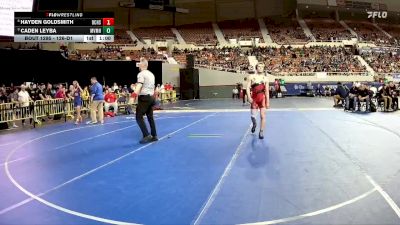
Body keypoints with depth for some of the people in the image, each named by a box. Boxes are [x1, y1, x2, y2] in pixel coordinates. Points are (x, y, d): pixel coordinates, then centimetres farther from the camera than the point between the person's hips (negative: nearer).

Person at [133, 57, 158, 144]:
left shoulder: (141, 74, -11)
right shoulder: (151, 74, 16)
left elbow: (139, 86, -24)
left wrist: (134, 94, -32)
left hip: (144, 98, -9)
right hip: (151, 97, 9)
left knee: (139, 117, -6)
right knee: (150, 117, 13)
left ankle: (147, 135, -14)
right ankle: (154, 136, 14)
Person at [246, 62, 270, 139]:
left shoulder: (265, 78, 5)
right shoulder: (251, 77, 3)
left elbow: (267, 91, 5)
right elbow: (248, 87, -2)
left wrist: (267, 101, 0)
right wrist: (249, 97, -15)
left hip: (262, 98, 0)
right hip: (254, 98, 0)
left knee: (262, 116, -5)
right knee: (253, 116, 1)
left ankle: (261, 132, 3)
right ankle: (254, 124, 35)